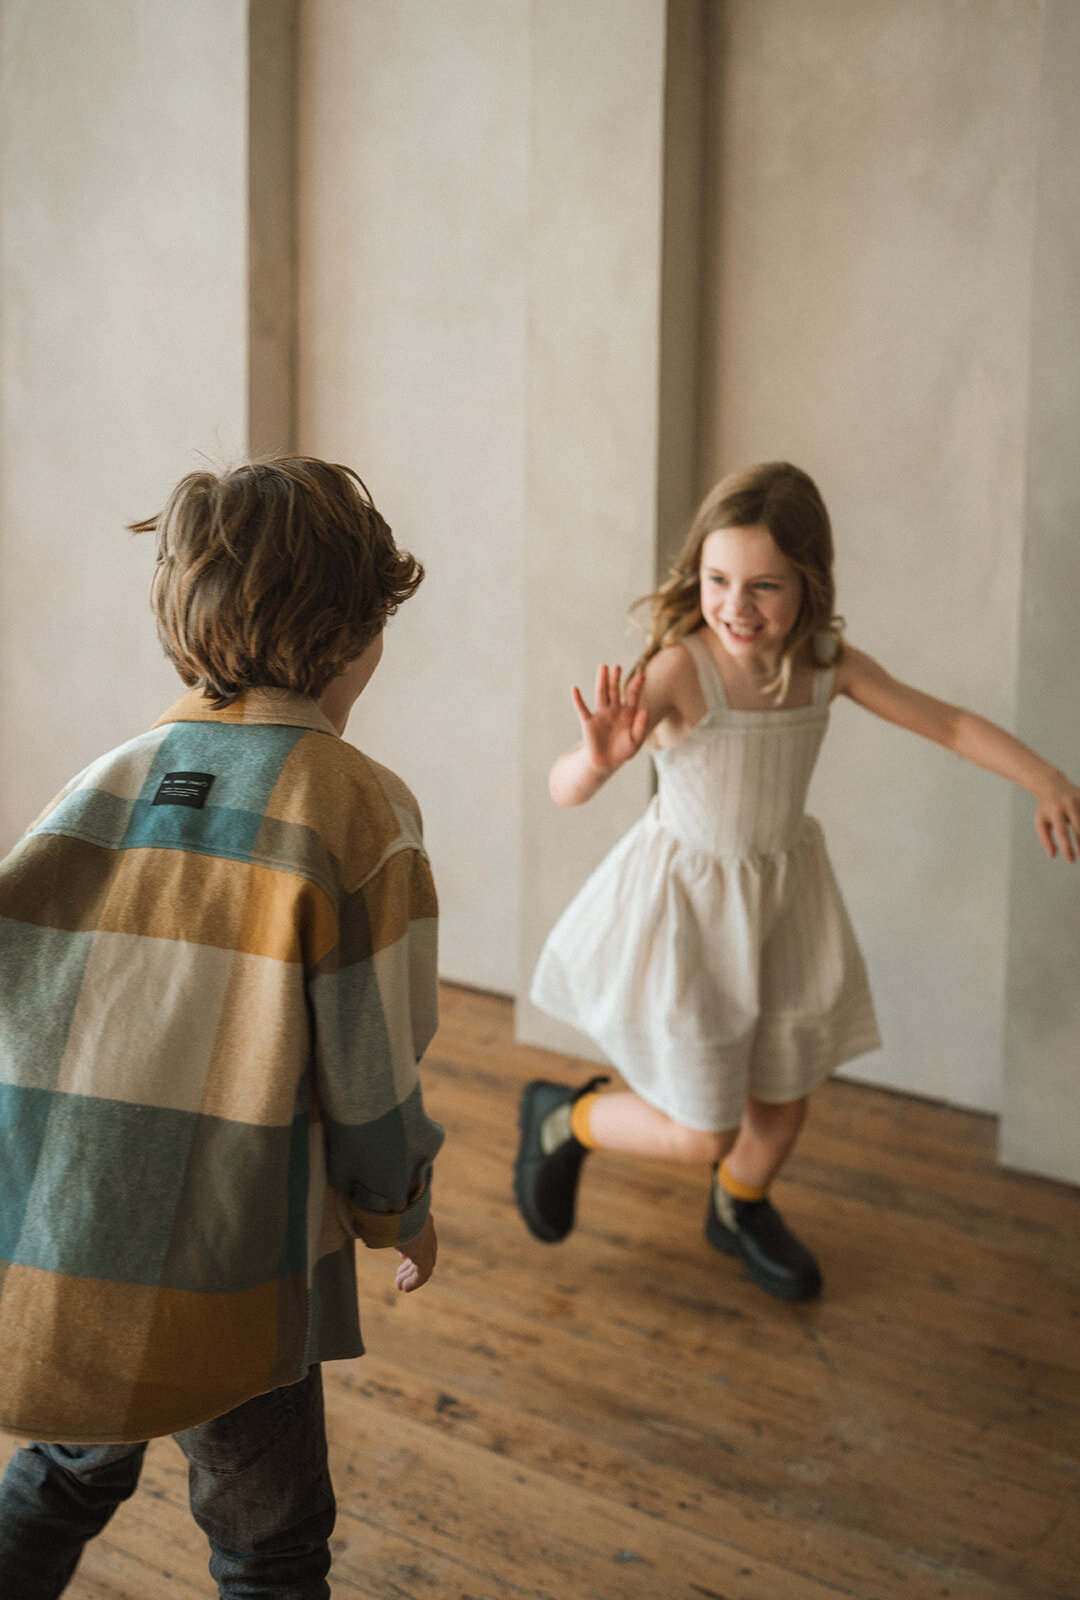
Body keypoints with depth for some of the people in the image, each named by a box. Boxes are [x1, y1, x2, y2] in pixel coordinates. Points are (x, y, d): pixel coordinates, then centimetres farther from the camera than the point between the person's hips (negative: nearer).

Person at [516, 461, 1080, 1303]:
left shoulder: (829, 665, -11)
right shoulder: (681, 669, -27)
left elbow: (951, 722, 1)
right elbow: (565, 787, -35)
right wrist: (598, 759, -57)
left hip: (782, 896, 5)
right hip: (686, 905, -5)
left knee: (782, 1103, 21)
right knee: (701, 1135, 2)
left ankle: (741, 1211, 54)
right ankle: (563, 1117, 32)